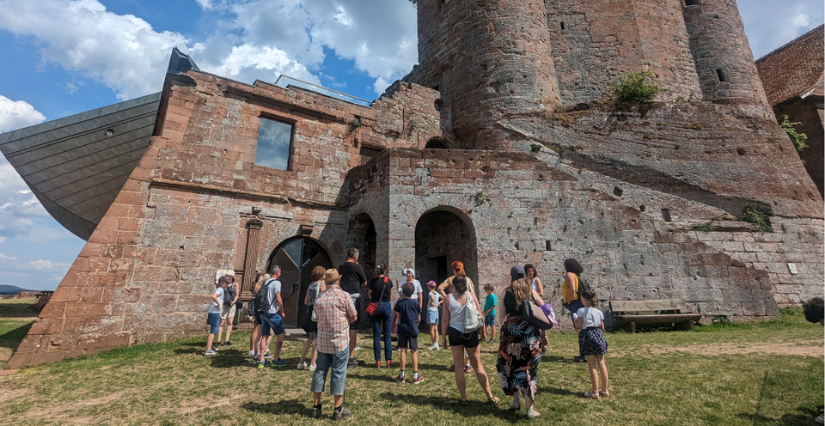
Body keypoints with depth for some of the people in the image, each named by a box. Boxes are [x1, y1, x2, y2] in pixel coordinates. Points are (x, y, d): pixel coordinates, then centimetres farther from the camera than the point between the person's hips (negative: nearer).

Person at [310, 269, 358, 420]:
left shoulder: (319, 298, 4)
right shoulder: (344, 295, -11)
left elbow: (319, 318, 12)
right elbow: (354, 317, -5)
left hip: (323, 341, 5)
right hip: (340, 341, -4)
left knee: (320, 371, 15)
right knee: (338, 373, 4)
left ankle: (316, 407, 24)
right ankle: (338, 409, 13)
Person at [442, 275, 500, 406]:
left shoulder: (448, 298, -7)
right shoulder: (472, 295, -3)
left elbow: (445, 319, -6)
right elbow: (479, 314, 4)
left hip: (455, 333, -1)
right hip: (471, 333, 1)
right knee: (478, 366, 15)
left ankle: (463, 399, 17)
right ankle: (490, 396, 19)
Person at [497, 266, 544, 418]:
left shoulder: (506, 291, 1)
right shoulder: (531, 290, 5)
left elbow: (502, 315, 1)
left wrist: (503, 331, 12)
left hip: (511, 330, -1)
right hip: (530, 332, 1)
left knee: (510, 364, 17)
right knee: (527, 367, 7)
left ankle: (516, 400, 25)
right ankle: (530, 408, 9)